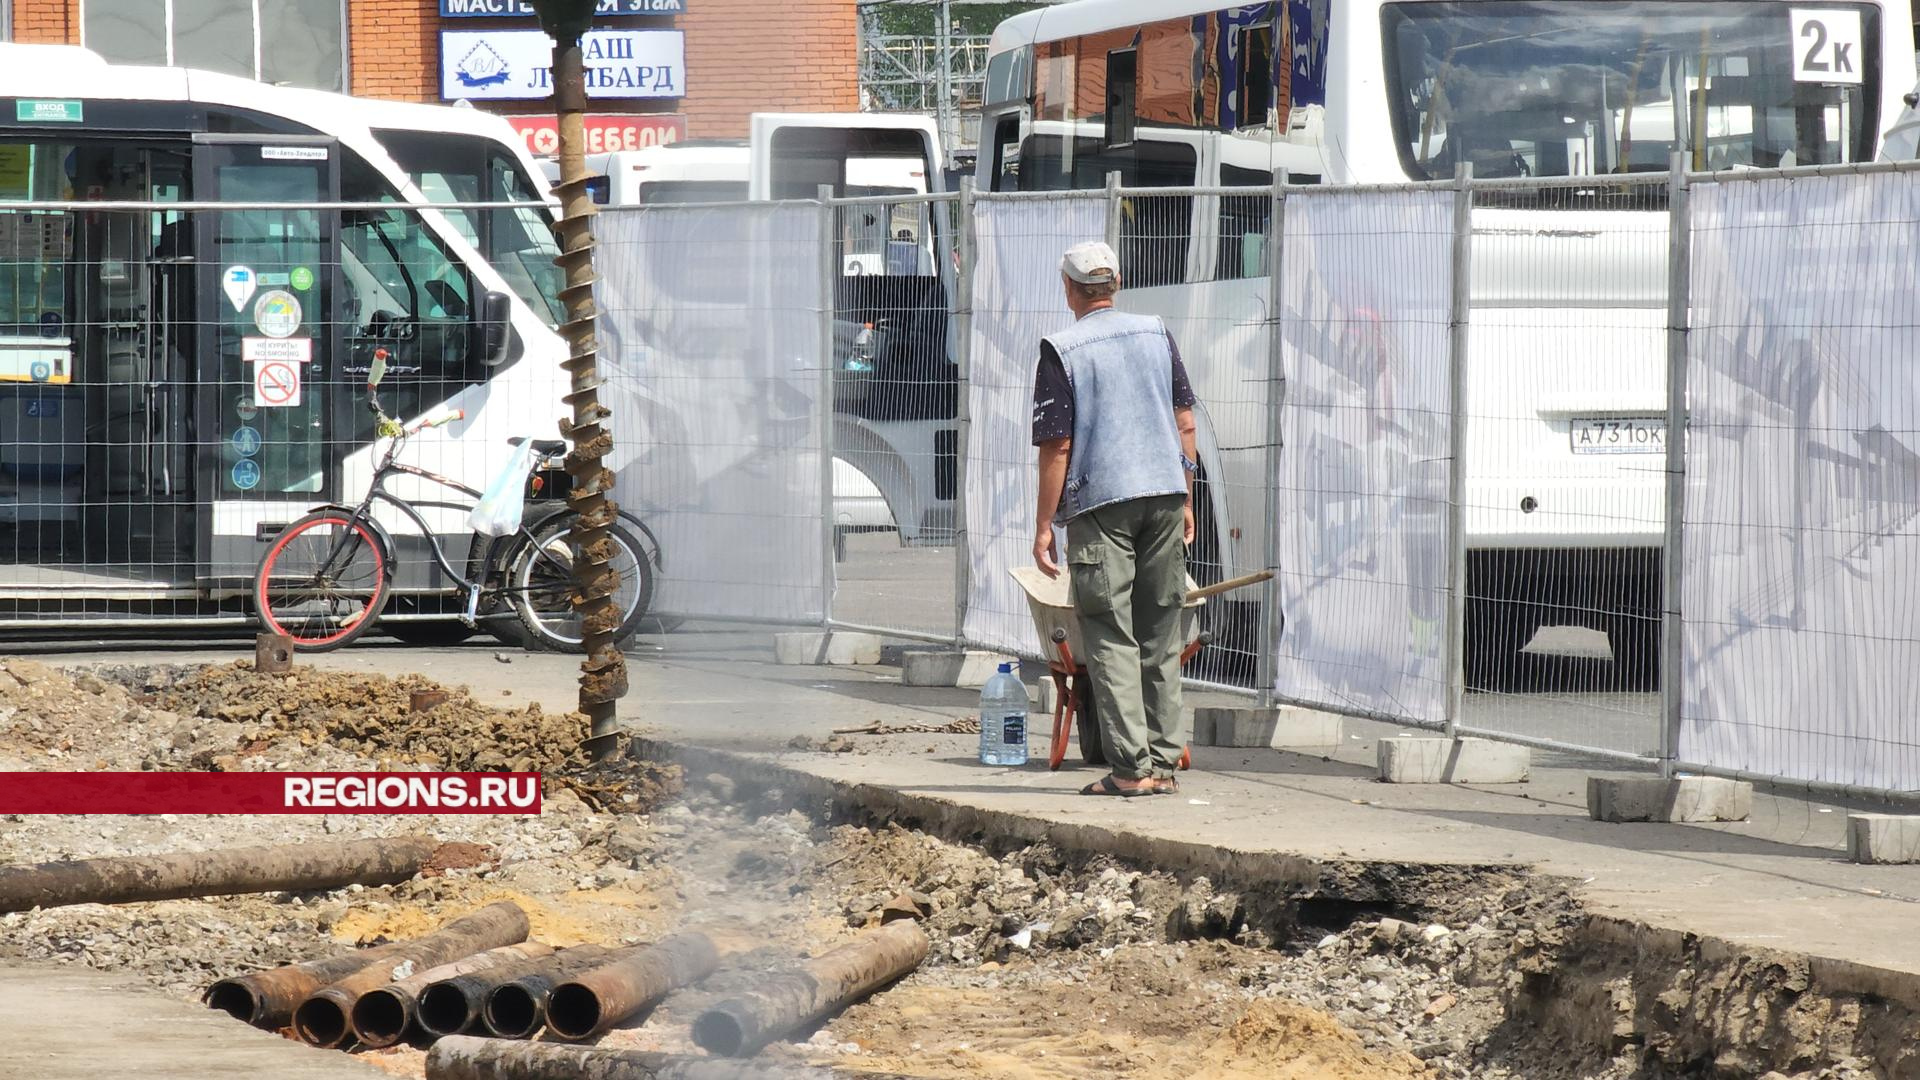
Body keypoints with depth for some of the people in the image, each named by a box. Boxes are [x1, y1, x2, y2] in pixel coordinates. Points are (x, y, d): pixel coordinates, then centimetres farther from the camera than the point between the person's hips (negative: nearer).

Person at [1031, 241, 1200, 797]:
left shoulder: (1062, 350, -5)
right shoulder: (1156, 333, 9)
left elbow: (1057, 445, -7)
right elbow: (1185, 424, 11)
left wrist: (1044, 526, -3)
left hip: (1101, 501, -4)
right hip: (1164, 492, 4)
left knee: (1111, 640, -2)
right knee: (1161, 636, 11)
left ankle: (1132, 766, -8)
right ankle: (1164, 761, 11)